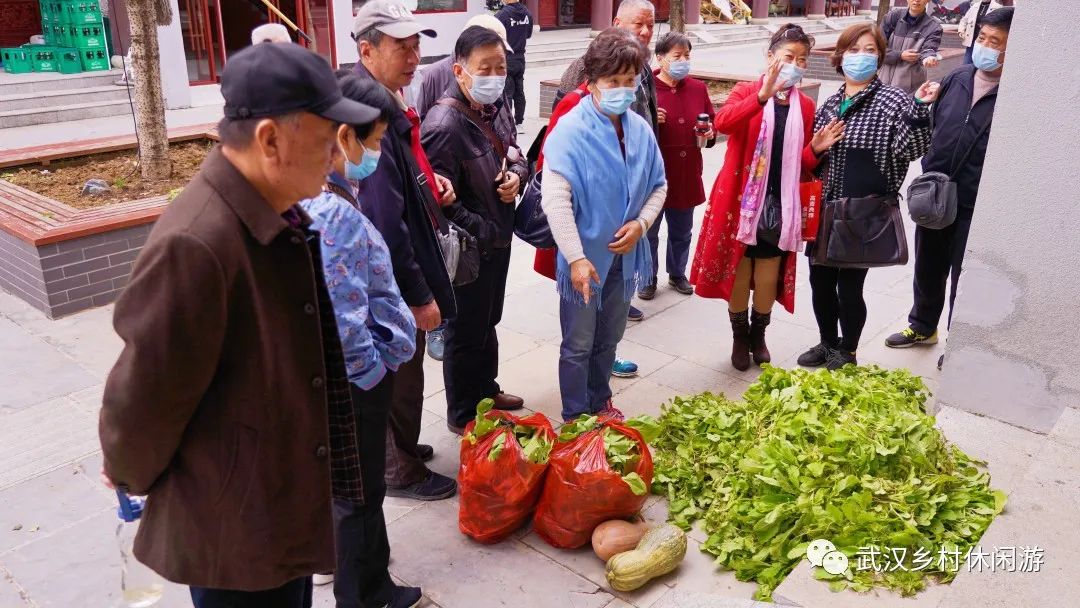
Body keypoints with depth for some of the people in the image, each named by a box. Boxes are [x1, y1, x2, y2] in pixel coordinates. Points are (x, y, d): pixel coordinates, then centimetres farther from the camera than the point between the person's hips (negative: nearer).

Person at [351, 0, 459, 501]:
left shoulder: (384, 102, 5)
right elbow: (384, 224, -29)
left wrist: (430, 181, 2)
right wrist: (419, 296, -23)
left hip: (399, 265, 10)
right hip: (391, 276, -10)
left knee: (398, 365, 24)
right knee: (402, 370, 8)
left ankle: (397, 445, 45)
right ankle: (401, 470, 28)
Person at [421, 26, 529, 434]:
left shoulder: (491, 111, 4)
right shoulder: (444, 126, -25)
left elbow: (516, 157, 17)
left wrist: (516, 175, -7)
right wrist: (483, 233, -20)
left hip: (498, 241, 9)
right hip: (469, 251, -9)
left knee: (487, 324, 24)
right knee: (466, 333, 8)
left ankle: (486, 391, 44)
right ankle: (462, 415, 27)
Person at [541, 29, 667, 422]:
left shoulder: (640, 129, 0)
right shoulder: (570, 132, -17)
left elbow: (658, 186, 9)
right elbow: (555, 200, -23)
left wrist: (640, 225, -9)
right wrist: (576, 257, -26)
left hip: (625, 254, 6)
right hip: (585, 256, -5)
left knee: (609, 338, 22)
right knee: (578, 345, 9)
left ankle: (600, 402, 42)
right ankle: (575, 419, 26)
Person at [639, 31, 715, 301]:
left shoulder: (698, 88, 5)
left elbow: (712, 122, 16)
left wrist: (710, 134, -5)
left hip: (686, 175, 5)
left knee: (682, 231, 18)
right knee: (648, 231, 9)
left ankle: (677, 273, 37)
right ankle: (648, 278, 26)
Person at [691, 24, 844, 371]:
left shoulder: (806, 107, 7)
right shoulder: (747, 91, -2)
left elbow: (803, 167, 10)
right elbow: (722, 123, -25)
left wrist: (815, 150, -11)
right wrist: (763, 95, -36)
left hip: (780, 204, 3)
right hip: (741, 200, -3)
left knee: (768, 277, 10)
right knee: (738, 273, 8)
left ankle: (758, 336, 31)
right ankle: (739, 338, 26)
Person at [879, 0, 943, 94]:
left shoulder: (933, 27, -1)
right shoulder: (893, 16, 2)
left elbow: (928, 49, -17)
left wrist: (928, 58, -40)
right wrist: (900, 55, -13)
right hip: (883, 81, 2)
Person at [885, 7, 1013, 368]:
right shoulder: (956, 79, 3)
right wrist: (928, 175, 6)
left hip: (974, 207, -5)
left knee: (962, 278, 9)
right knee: (927, 268, 20)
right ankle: (923, 326, 42)